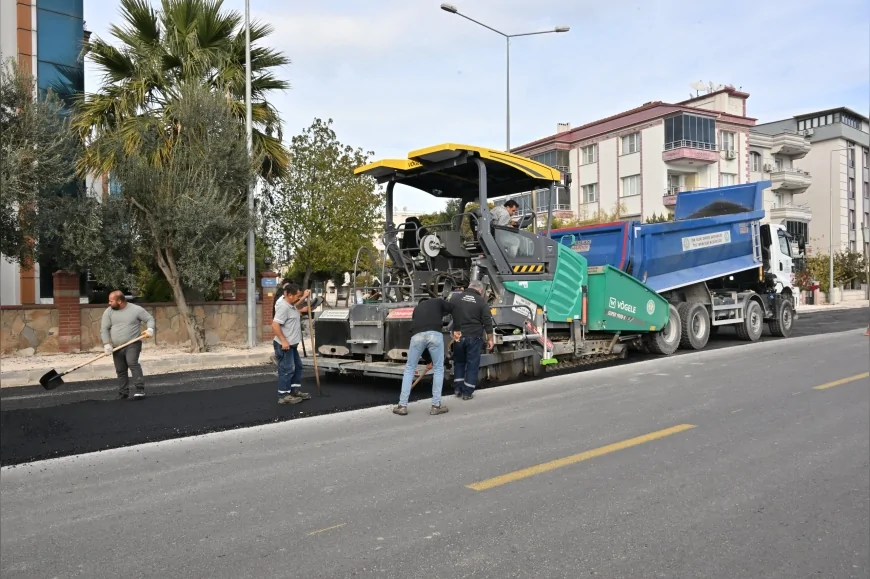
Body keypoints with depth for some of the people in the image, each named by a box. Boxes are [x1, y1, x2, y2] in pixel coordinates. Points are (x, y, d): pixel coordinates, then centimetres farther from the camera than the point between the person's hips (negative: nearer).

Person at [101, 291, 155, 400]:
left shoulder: (136, 309, -6)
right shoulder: (108, 312, 3)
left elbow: (149, 318, 1)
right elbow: (104, 329, 1)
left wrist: (150, 328, -20)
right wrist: (107, 344, -11)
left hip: (133, 344, -5)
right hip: (117, 347, 5)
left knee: (133, 363, -24)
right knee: (120, 370, 9)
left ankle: (140, 389, -25)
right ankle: (123, 392, 22)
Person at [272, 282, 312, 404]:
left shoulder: (291, 305, 9)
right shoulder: (283, 307, -22)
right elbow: (275, 325, -28)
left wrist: (304, 297, 31)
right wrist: (284, 341, -27)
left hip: (292, 344, 11)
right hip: (284, 345, -11)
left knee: (297, 366, 18)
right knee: (287, 369, -5)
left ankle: (295, 391, 28)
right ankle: (283, 396, 2)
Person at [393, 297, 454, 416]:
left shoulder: (417, 308, 38)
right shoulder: (438, 301, 28)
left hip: (417, 335, 3)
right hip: (434, 334, -3)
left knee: (409, 368, 19)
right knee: (438, 369, 15)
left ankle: (402, 406, 19)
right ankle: (436, 405, 16)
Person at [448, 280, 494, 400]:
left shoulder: (455, 297, 4)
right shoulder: (481, 302, -1)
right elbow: (487, 322, -3)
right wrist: (489, 339, 4)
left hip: (459, 336, 2)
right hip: (474, 337, -2)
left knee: (459, 362, 18)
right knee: (472, 364, 5)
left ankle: (457, 389, 18)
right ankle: (467, 392, 5)